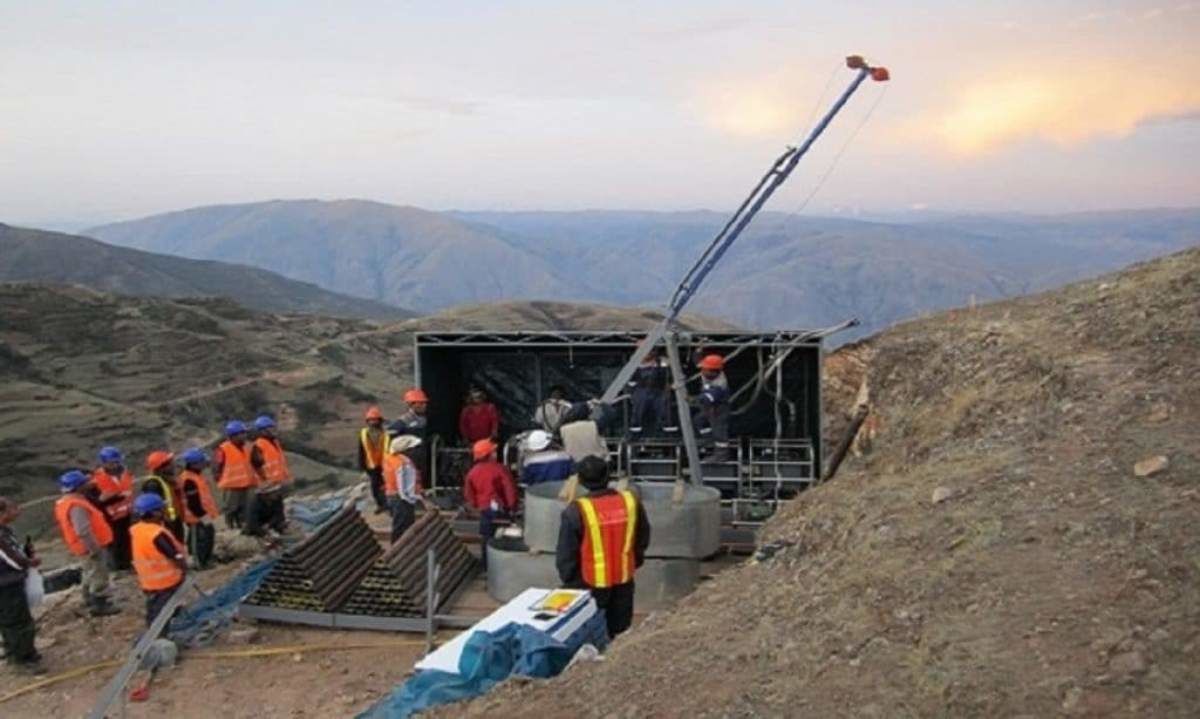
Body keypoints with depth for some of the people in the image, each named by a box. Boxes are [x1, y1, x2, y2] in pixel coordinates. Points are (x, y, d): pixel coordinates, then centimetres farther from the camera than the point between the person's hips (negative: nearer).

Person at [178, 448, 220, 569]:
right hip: (198, 517, -11)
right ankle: (200, 563, 10)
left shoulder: (197, 475, 9)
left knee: (209, 535, 20)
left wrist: (213, 510, 24)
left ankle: (207, 560, 33)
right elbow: (193, 501, -26)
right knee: (200, 539, -1)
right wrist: (202, 515, -23)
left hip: (205, 513, 11)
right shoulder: (188, 480, -25)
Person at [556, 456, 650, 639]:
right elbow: (643, 539, 8)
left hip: (590, 584, -3)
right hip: (624, 580, 3)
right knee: (619, 632, 19)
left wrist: (568, 580, 4)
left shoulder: (576, 511, -20)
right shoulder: (631, 501, -9)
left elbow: (566, 553, -11)